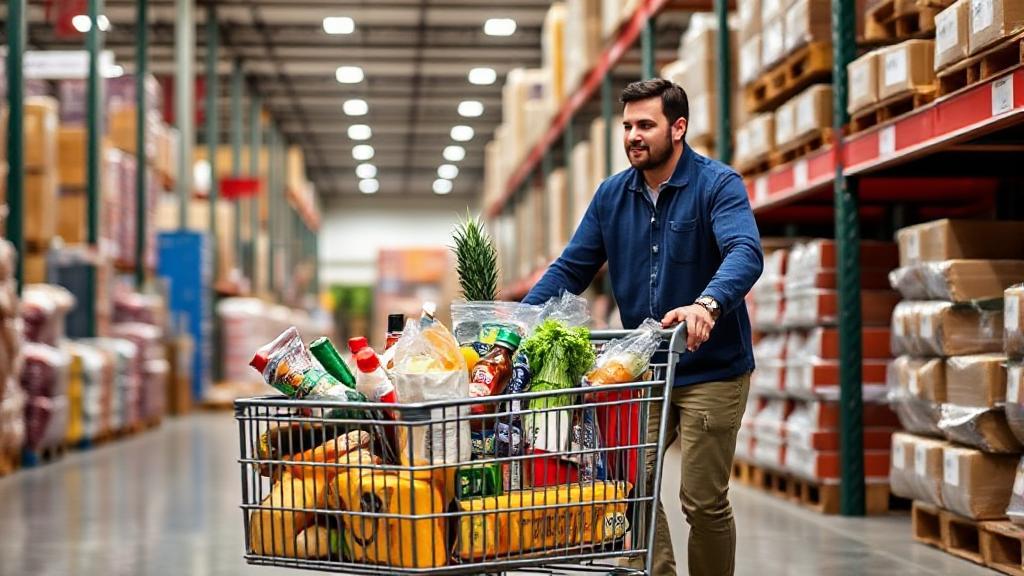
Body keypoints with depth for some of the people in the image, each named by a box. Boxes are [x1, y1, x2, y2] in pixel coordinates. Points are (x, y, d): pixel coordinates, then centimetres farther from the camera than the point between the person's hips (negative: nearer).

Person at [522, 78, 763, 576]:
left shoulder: (718, 185, -11)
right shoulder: (612, 194, 4)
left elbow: (745, 253, -29)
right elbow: (571, 268, 5)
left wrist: (708, 304, -49)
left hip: (711, 370, -5)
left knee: (703, 500, 0)